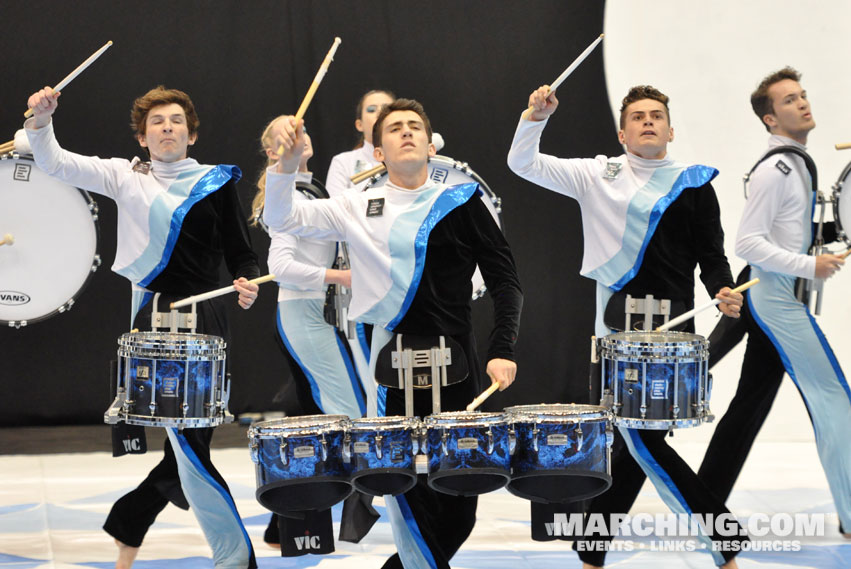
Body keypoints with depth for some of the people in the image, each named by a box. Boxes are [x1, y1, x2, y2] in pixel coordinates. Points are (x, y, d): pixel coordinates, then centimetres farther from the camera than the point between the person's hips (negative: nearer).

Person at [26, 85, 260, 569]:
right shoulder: (125, 176, 8)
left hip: (203, 318, 1)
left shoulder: (217, 183, 7)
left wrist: (249, 282, -12)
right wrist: (41, 122, -18)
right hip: (153, 318, -1)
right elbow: (57, 164, 0)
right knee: (185, 443, -7)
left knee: (183, 442, 4)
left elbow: (241, 252, 9)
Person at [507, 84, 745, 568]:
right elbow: (524, 164, 7)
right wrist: (537, 116, -9)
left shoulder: (694, 184, 7)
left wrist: (723, 291, -13)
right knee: (636, 440, -4)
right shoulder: (598, 175, 10)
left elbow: (711, 255, 7)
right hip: (617, 325, 1)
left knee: (636, 442, -2)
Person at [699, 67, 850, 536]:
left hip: (776, 302, 10)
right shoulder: (775, 169, -14)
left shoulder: (794, 164, 16)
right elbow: (747, 242, -20)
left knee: (749, 405, 11)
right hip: (777, 301, -10)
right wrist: (808, 266, -22)